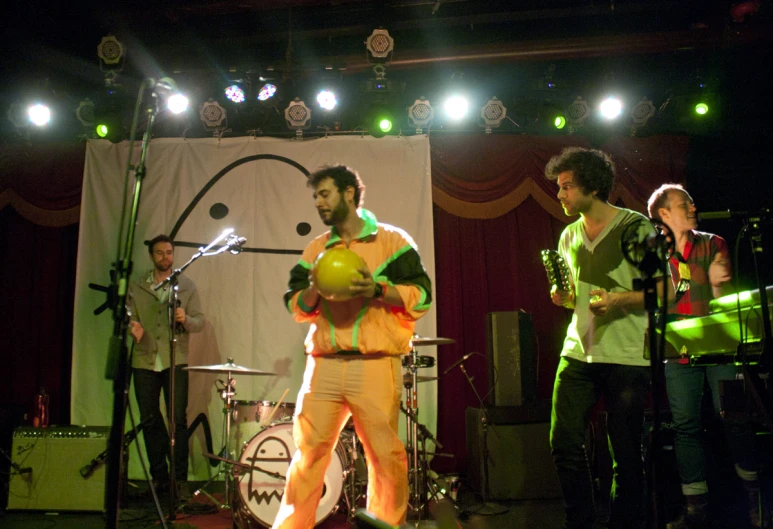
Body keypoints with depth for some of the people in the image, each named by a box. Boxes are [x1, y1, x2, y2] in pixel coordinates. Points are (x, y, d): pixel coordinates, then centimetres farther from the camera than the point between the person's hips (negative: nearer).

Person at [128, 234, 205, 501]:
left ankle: (180, 479, 2)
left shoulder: (187, 286, 7)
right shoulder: (137, 287, 11)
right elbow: (128, 317, 10)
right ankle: (159, 476, 20)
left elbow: (200, 321, 2)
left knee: (178, 420, -6)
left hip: (175, 361, -2)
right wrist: (133, 328, -13)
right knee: (150, 421, 7)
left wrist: (185, 319, -19)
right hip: (144, 361, 2)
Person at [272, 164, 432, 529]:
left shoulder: (392, 241, 4)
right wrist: (315, 289, -7)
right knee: (308, 453, 4)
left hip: (375, 366, -3)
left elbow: (422, 296, -2)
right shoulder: (315, 249, 17)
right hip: (323, 366, 3)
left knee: (386, 458, 0)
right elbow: (296, 307, 14)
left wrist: (379, 289, -16)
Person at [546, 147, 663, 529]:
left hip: (626, 356, -5)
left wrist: (619, 299, -20)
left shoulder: (637, 228, -4)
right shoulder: (569, 235, 15)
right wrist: (563, 297, 2)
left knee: (625, 452, 2)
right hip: (578, 352, 5)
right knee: (564, 442, 1)